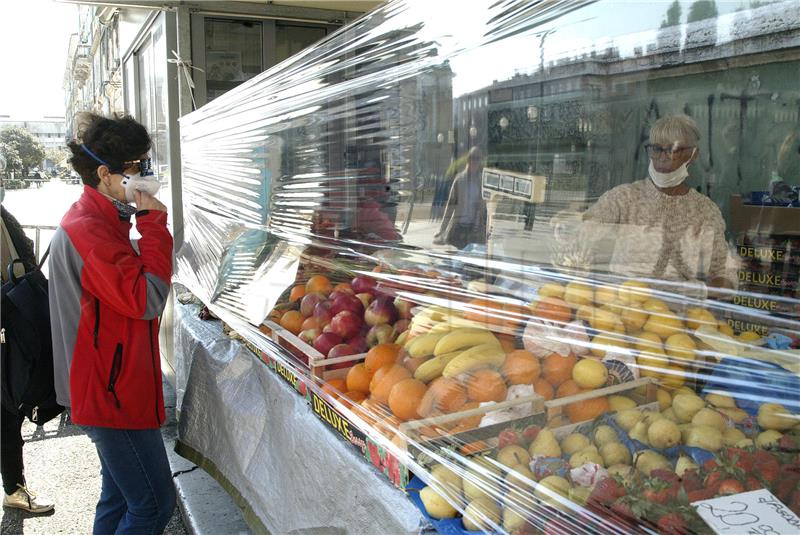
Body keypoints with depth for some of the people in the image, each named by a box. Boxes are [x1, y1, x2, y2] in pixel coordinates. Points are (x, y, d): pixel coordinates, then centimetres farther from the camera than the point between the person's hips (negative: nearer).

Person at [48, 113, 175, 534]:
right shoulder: (88, 230, -21)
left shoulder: (99, 222, 13)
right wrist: (153, 222, -21)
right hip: (111, 393, -11)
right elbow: (146, 299, -25)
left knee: (120, 496, 21)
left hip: (110, 387, 11)